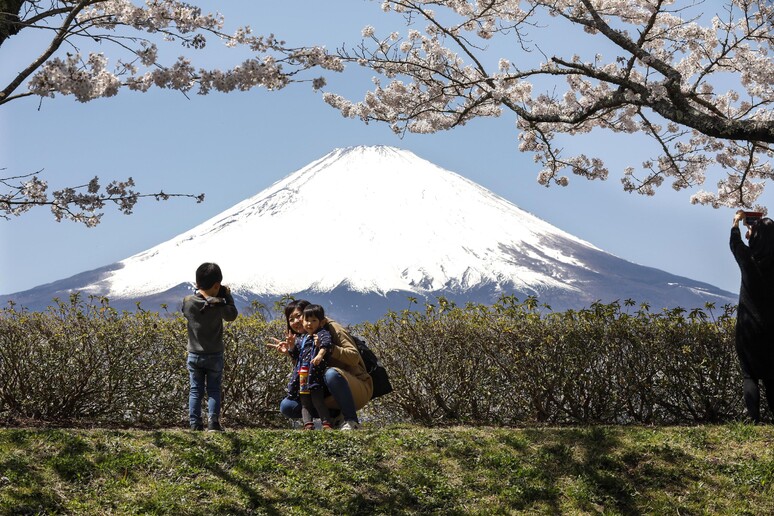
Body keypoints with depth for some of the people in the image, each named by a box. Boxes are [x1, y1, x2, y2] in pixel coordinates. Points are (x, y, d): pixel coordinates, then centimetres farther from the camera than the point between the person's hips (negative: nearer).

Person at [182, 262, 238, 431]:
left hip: (194, 355, 2)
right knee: (214, 390, 8)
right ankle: (213, 421, -4)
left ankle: (195, 424, 4)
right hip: (214, 355, -2)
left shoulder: (188, 302, -9)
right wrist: (227, 296, 6)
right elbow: (232, 315, 1)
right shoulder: (219, 305, -15)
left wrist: (199, 292, 12)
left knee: (195, 390, 9)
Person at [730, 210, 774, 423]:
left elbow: (735, 243, 12)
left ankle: (754, 419, -13)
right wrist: (752, 226, 33)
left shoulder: (749, 258, -9)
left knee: (750, 374, 0)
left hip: (749, 326, -3)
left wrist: (737, 222, 30)